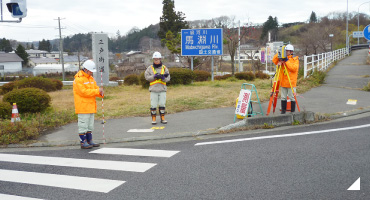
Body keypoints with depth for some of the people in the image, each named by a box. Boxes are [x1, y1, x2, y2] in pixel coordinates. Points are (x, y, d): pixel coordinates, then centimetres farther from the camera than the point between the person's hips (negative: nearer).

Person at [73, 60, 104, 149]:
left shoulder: (91, 78, 16)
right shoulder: (79, 79, -12)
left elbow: (95, 88, 14)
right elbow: (84, 92, -21)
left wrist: (101, 93, -9)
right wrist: (97, 91, -20)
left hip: (90, 107, 9)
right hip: (82, 107, -9)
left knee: (90, 125, 13)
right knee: (83, 125, -5)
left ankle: (89, 141, 21)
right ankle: (83, 142, 0)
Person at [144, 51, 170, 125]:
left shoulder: (164, 68, 9)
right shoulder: (150, 68, 8)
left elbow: (168, 78, 3)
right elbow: (147, 77, 0)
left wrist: (163, 77, -18)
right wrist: (154, 76, -13)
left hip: (162, 89, 1)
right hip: (153, 89, -1)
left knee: (162, 104, 2)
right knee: (153, 105, -2)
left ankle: (162, 118, 13)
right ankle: (153, 119, 8)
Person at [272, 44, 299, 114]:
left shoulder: (295, 59, -2)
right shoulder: (282, 59, 10)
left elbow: (294, 68, -17)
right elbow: (274, 61, 6)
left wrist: (287, 61, -19)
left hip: (291, 83, -4)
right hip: (283, 82, 4)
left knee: (292, 97, 0)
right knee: (283, 97, 7)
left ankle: (293, 111, 8)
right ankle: (283, 110, 14)